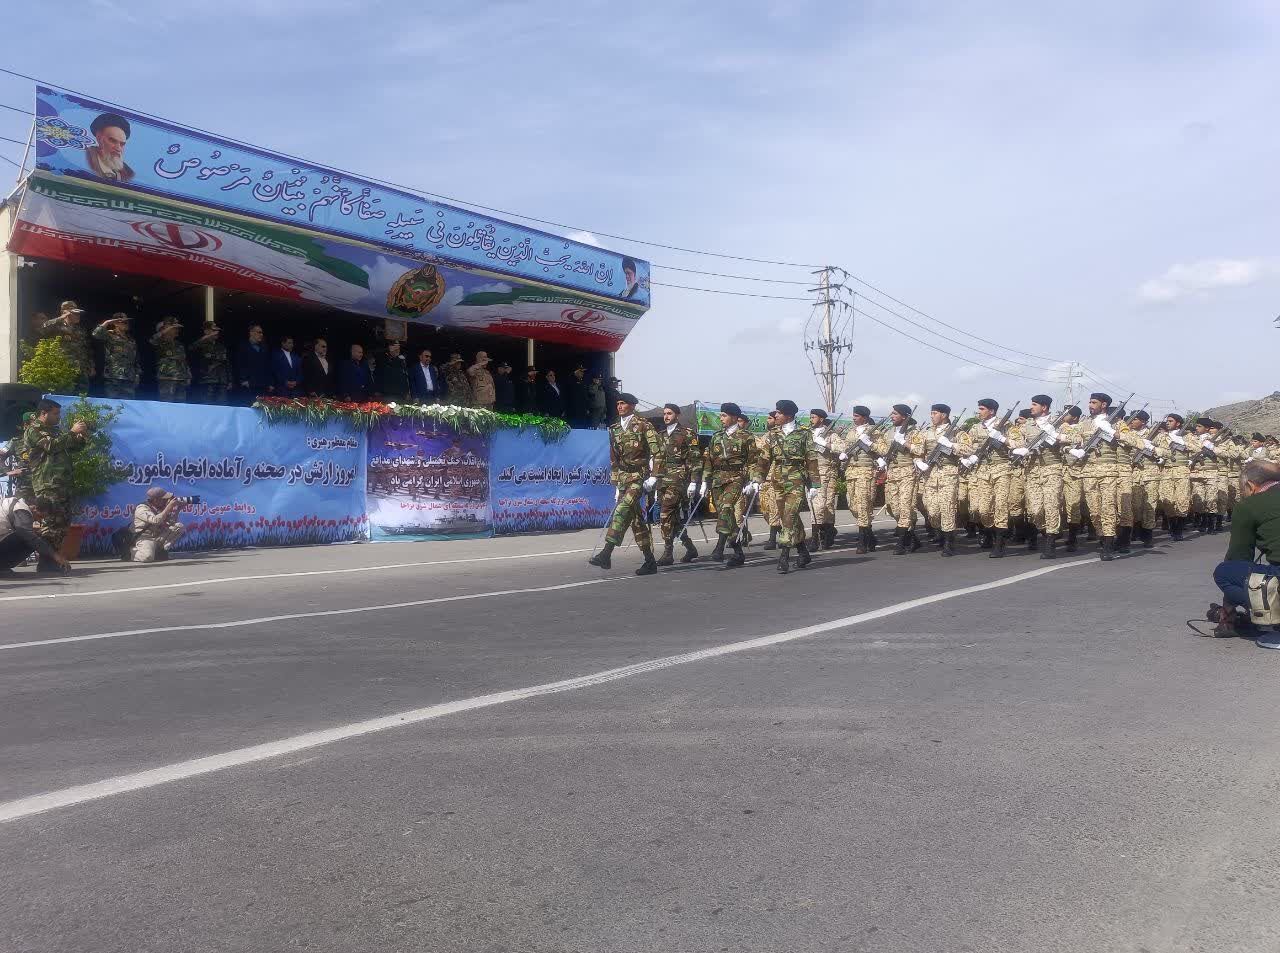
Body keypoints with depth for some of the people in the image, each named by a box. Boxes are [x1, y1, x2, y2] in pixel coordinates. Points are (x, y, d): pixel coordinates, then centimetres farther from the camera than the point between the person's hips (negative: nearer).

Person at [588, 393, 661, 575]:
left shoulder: (643, 425, -4)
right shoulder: (615, 429, 15)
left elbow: (657, 452, -10)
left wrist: (653, 477, -16)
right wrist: (617, 484, 17)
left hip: (639, 476, -7)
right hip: (623, 478, 7)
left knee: (622, 511, -20)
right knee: (636, 519, 7)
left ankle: (605, 554, -25)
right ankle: (650, 562, 12)